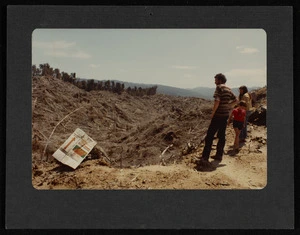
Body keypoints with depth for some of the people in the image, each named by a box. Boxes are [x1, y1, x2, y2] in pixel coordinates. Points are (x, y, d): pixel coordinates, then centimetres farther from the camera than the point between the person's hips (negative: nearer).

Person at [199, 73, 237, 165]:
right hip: (226, 115, 8)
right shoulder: (228, 89, 13)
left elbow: (217, 101, -22)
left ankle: (205, 158, -15)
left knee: (210, 136, -9)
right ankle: (219, 155, 21)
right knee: (221, 135, 16)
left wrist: (212, 113, -14)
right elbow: (235, 100, 22)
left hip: (218, 115, -8)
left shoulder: (219, 87, -11)